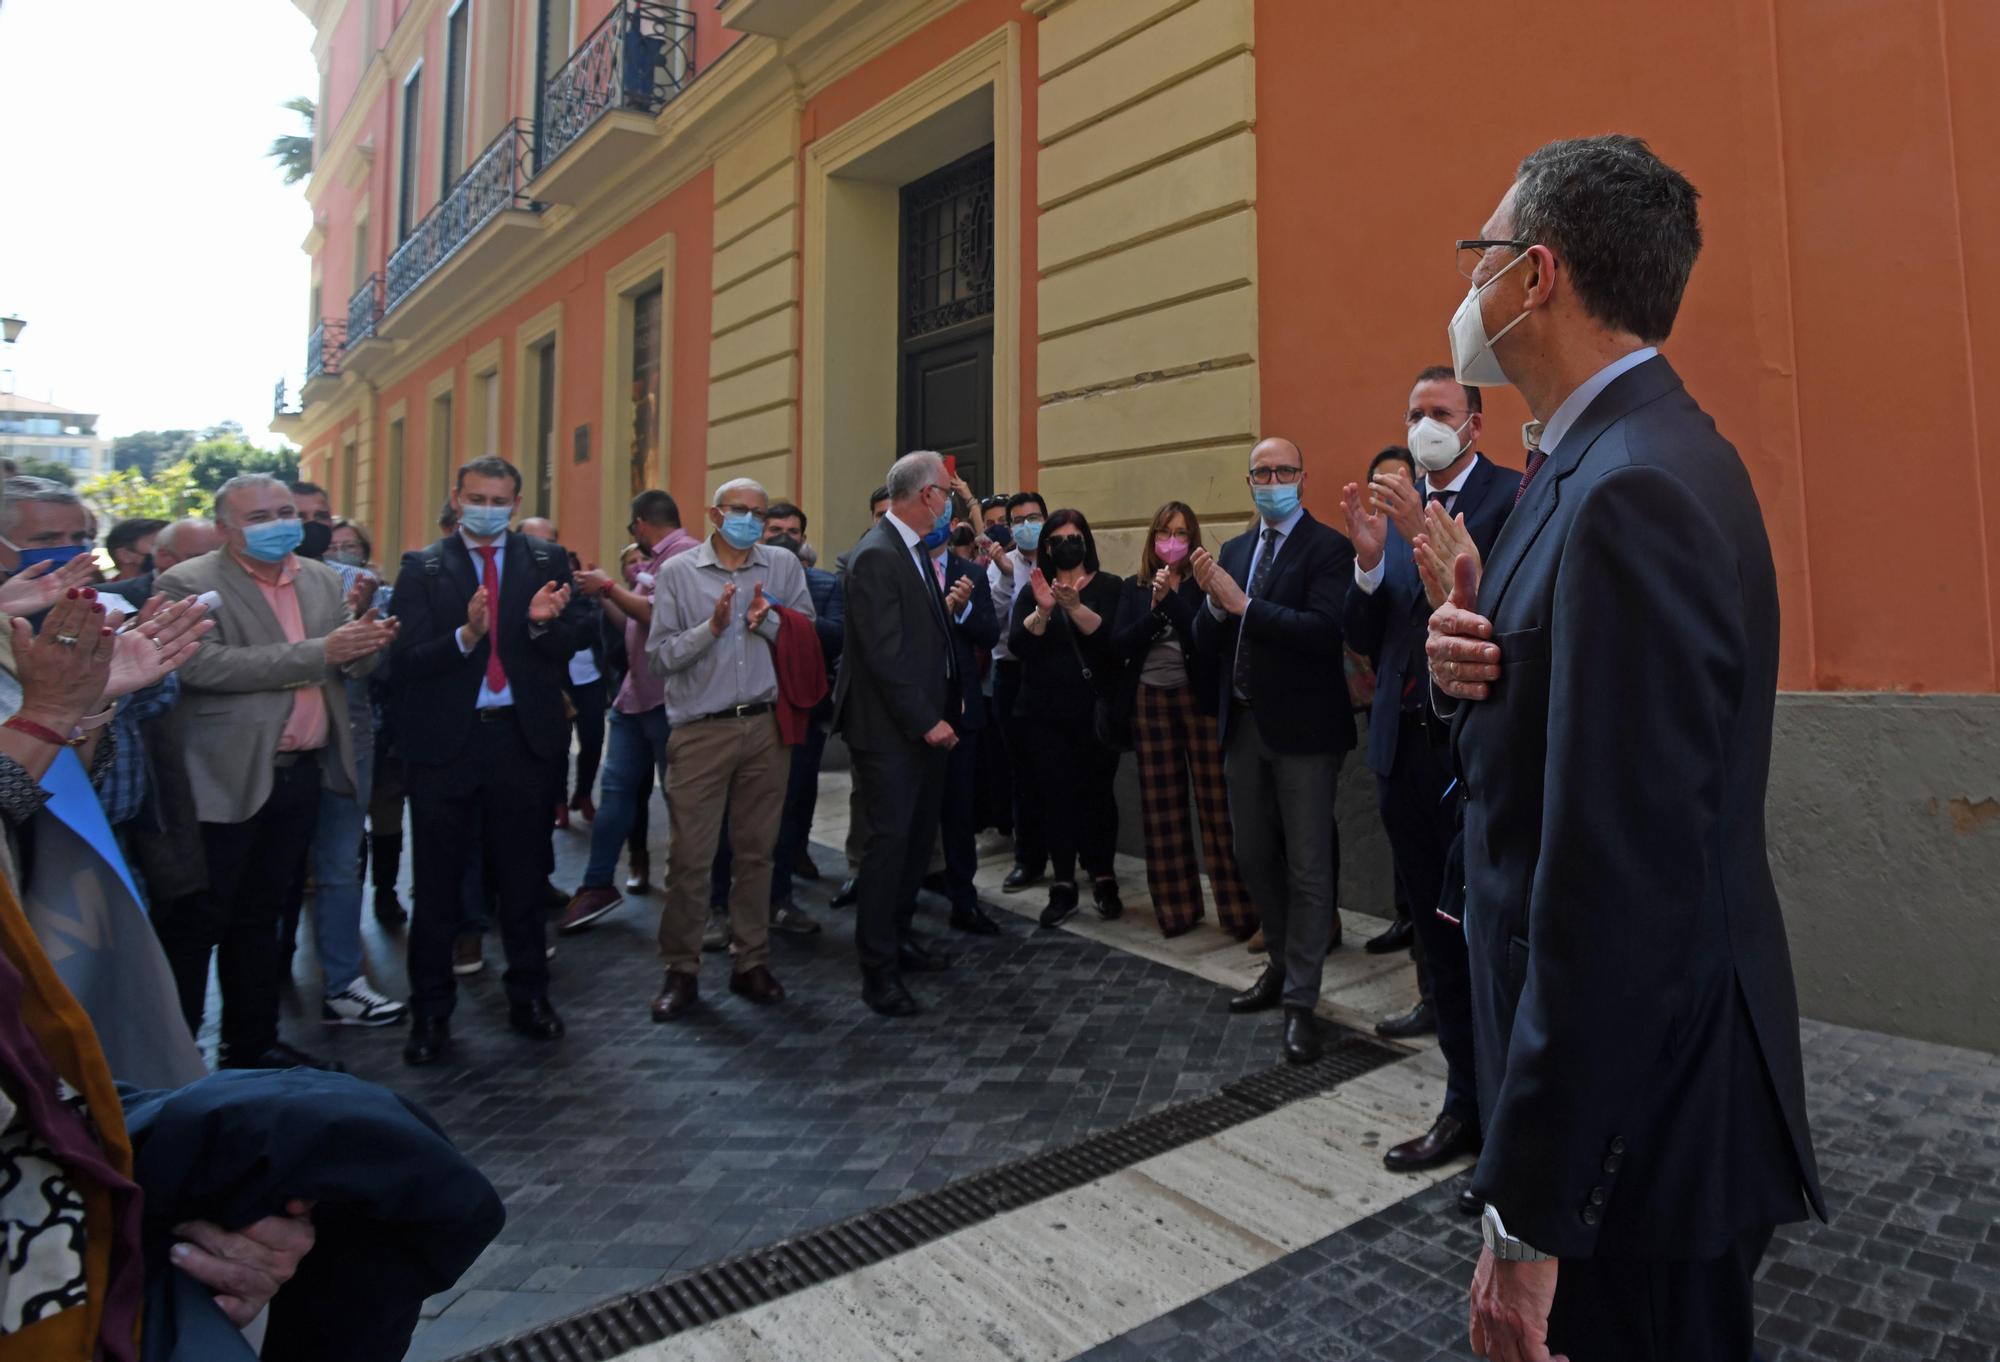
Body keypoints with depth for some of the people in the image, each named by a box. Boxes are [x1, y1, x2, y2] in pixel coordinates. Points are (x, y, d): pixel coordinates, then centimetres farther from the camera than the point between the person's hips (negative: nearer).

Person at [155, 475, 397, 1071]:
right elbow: (203, 664, -22)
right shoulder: (189, 584, -8)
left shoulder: (323, 580, 10)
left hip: (301, 774, 6)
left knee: (260, 916, 17)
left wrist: (363, 646, -15)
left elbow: (347, 664, 9)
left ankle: (252, 1044, 28)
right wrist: (318, 652, -26)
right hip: (228, 780, -6)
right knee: (194, 924, 2)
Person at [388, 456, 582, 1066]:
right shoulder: (422, 568, 2)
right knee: (438, 882, 8)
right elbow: (406, 660, -8)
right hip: (445, 741, -1)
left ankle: (528, 995, 27)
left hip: (522, 738, 1)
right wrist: (465, 635, -25)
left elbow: (565, 650, -2)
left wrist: (542, 622, -23)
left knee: (523, 875, 12)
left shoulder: (546, 562, 5)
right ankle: (431, 1011, 22)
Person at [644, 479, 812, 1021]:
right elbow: (659, 656, -4)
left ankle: (752, 962, 24)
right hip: (700, 730, -2)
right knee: (689, 856, 0)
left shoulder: (783, 566, 7)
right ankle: (681, 971, 15)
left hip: (766, 727, 2)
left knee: (757, 850, 11)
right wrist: (712, 627, -17)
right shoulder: (678, 572, 1)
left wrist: (769, 621, -13)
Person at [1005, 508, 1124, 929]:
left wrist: (1075, 606, -27)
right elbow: (1016, 646, -6)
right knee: (1056, 796, 2)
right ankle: (1063, 886, 12)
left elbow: (1113, 639, -15)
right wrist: (1043, 610, -22)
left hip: (1096, 709, -2)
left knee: (1097, 792, 2)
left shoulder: (1109, 587, 2)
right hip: (1046, 712, 2)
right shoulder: (1033, 590, 9)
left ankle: (1103, 878, 19)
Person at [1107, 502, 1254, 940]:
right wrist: (1155, 609, -11)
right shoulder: (1135, 588, 11)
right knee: (1163, 807, 6)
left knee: (1216, 802, -2)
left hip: (1199, 697, -3)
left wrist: (1170, 597, -16)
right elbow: (1119, 645, 0)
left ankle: (1239, 909, 5)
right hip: (1150, 700, 3)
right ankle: (1177, 907, 15)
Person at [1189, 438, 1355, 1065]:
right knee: (1254, 858, 17)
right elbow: (1206, 640, 7)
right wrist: (1214, 602, -13)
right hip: (1244, 725, 7)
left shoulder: (1327, 547, -8)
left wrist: (1243, 603, -21)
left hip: (1302, 728, -7)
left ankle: (1300, 1000, 14)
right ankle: (1282, 964, 37)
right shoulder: (1234, 550, 12)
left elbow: (1325, 631, -22)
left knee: (1306, 867, 2)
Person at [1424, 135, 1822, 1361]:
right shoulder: (1622, 453, 7)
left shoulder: (1633, 491, -25)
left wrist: (1529, 1219, -22)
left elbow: (1622, 881, -28)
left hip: (1643, 1116, -9)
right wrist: (1473, 670, -11)